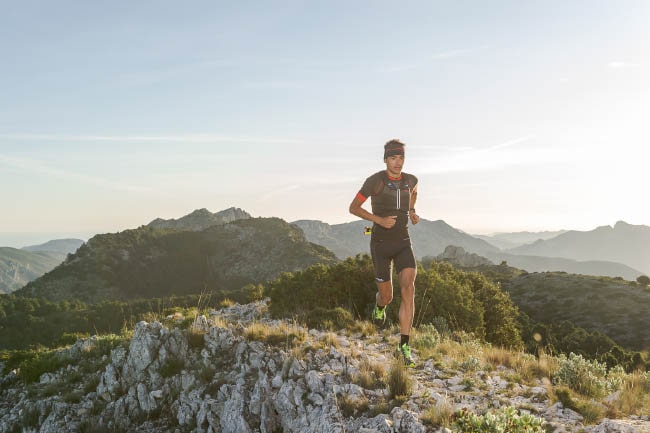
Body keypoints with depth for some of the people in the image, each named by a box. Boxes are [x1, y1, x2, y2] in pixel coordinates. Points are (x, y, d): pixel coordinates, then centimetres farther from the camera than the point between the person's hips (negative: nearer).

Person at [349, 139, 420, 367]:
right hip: (381, 244, -2)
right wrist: (379, 220, -19)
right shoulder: (375, 181, -13)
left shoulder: (410, 180, -1)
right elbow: (353, 207, -6)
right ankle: (380, 306, 49)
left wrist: (412, 211, 8)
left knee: (408, 289, -18)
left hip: (403, 243, 2)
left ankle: (405, 345, -13)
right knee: (387, 295, 7)